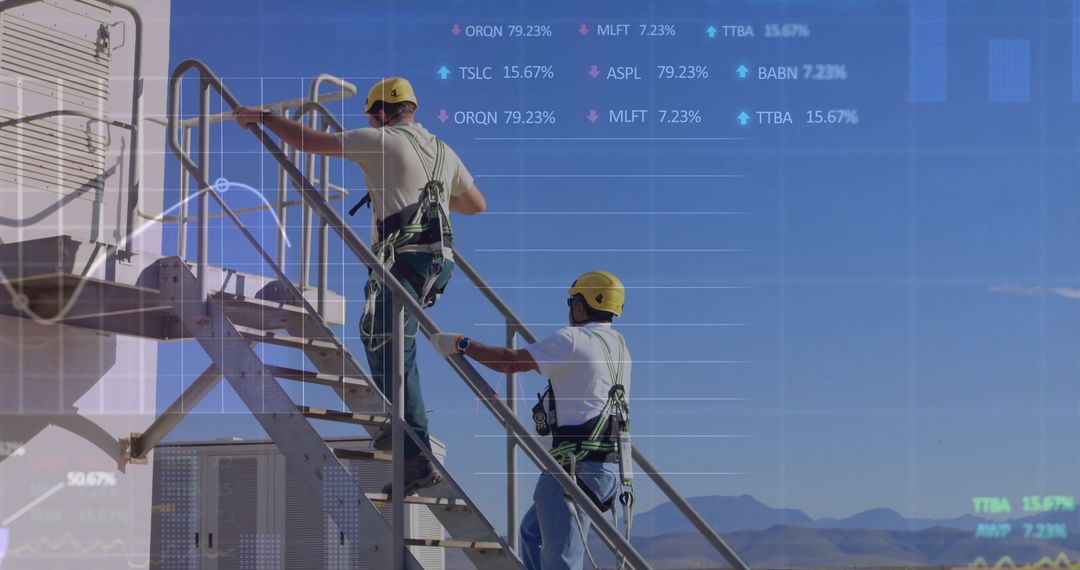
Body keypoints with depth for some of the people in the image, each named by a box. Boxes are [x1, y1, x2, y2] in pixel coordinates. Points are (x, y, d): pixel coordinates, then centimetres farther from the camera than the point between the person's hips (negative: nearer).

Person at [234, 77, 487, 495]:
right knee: (376, 331, 25)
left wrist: (263, 116, 17)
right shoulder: (443, 152, 21)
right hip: (440, 259, 8)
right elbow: (477, 205, 31)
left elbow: (309, 142, 3)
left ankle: (417, 457, -21)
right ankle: (399, 425, 19)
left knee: (392, 353, -13)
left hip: (405, 258, -8)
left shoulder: (381, 140, 2)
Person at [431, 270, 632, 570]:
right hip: (610, 466, 9)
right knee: (533, 532, 25)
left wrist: (461, 344, -2)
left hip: (578, 465, -9)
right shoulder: (618, 344, 15)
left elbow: (511, 361, -11)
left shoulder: (572, 340, -10)